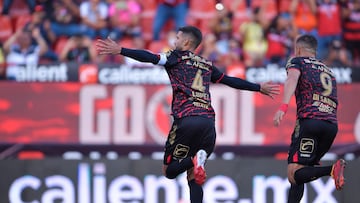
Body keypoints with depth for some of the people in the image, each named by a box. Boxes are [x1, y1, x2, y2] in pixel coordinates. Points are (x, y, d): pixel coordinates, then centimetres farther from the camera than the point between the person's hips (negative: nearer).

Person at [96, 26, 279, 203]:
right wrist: (259, 88, 49)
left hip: (186, 120, -5)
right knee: (193, 177, 12)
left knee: (169, 170, 4)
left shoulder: (177, 57, 10)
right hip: (208, 120, 5)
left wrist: (120, 50, -9)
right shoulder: (206, 65, 24)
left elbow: (151, 58, -6)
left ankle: (194, 160, -26)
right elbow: (231, 81, 35)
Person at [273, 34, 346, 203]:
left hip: (309, 120, -7)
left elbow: (292, 79, -10)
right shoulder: (328, 70, 30)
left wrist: (283, 107, -24)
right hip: (332, 124, 7)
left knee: (294, 175, -13)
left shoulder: (297, 61, 12)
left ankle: (332, 170, -35)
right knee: (300, 172, 15)